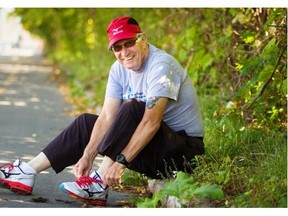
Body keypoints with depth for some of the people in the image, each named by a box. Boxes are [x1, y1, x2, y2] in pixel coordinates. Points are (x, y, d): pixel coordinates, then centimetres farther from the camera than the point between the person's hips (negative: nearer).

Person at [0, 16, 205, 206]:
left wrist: (121, 160, -33)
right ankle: (27, 172, 0)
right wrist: (87, 156, -16)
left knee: (132, 108, -31)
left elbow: (151, 122, -29)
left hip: (185, 149, -8)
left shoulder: (161, 65, -21)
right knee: (86, 122, 8)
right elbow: (107, 118, -3)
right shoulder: (119, 69, 4)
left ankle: (99, 185, -30)